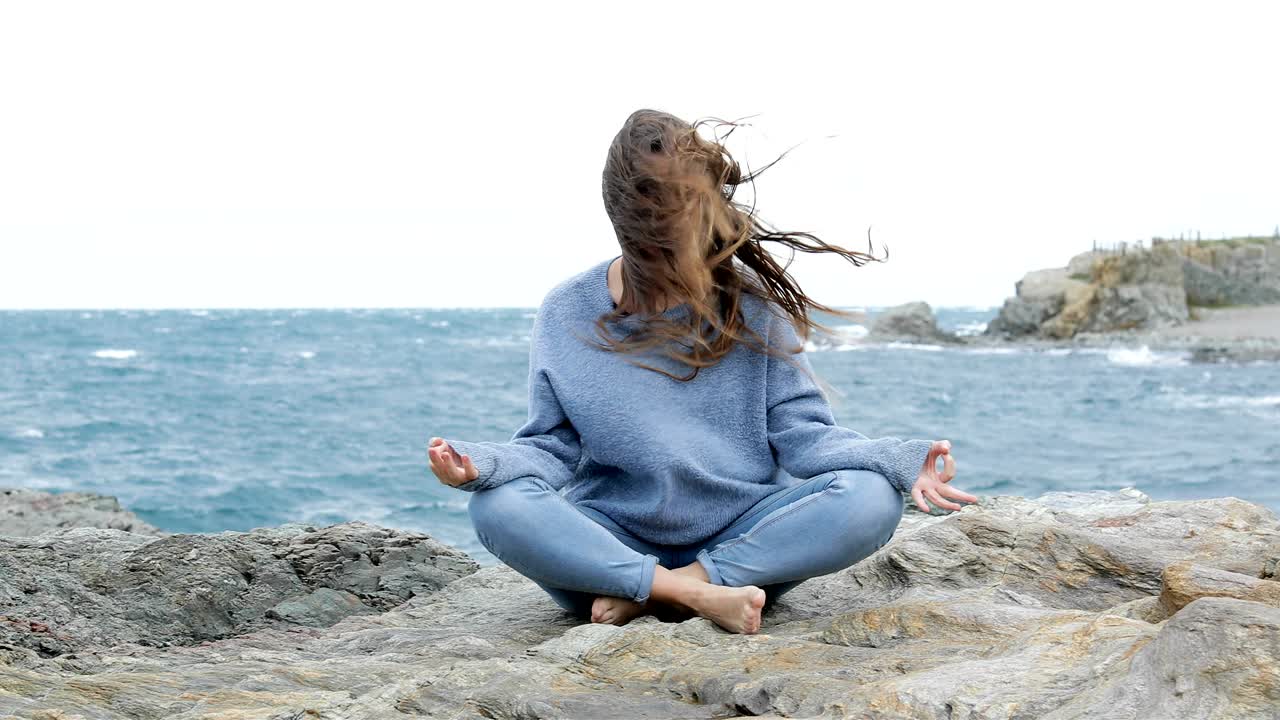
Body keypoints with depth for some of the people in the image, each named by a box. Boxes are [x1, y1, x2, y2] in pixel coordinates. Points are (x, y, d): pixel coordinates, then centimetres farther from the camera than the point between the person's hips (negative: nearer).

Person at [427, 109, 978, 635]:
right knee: (498, 507, -28)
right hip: (613, 544, 0)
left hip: (742, 535, 0)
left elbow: (800, 429, -3)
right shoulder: (566, 314, 1)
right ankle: (701, 596, -26)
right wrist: (482, 463, -19)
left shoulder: (751, 303, -1)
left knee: (870, 498, -27)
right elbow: (553, 446, 2)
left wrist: (901, 464, -20)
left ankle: (655, 597, -22)